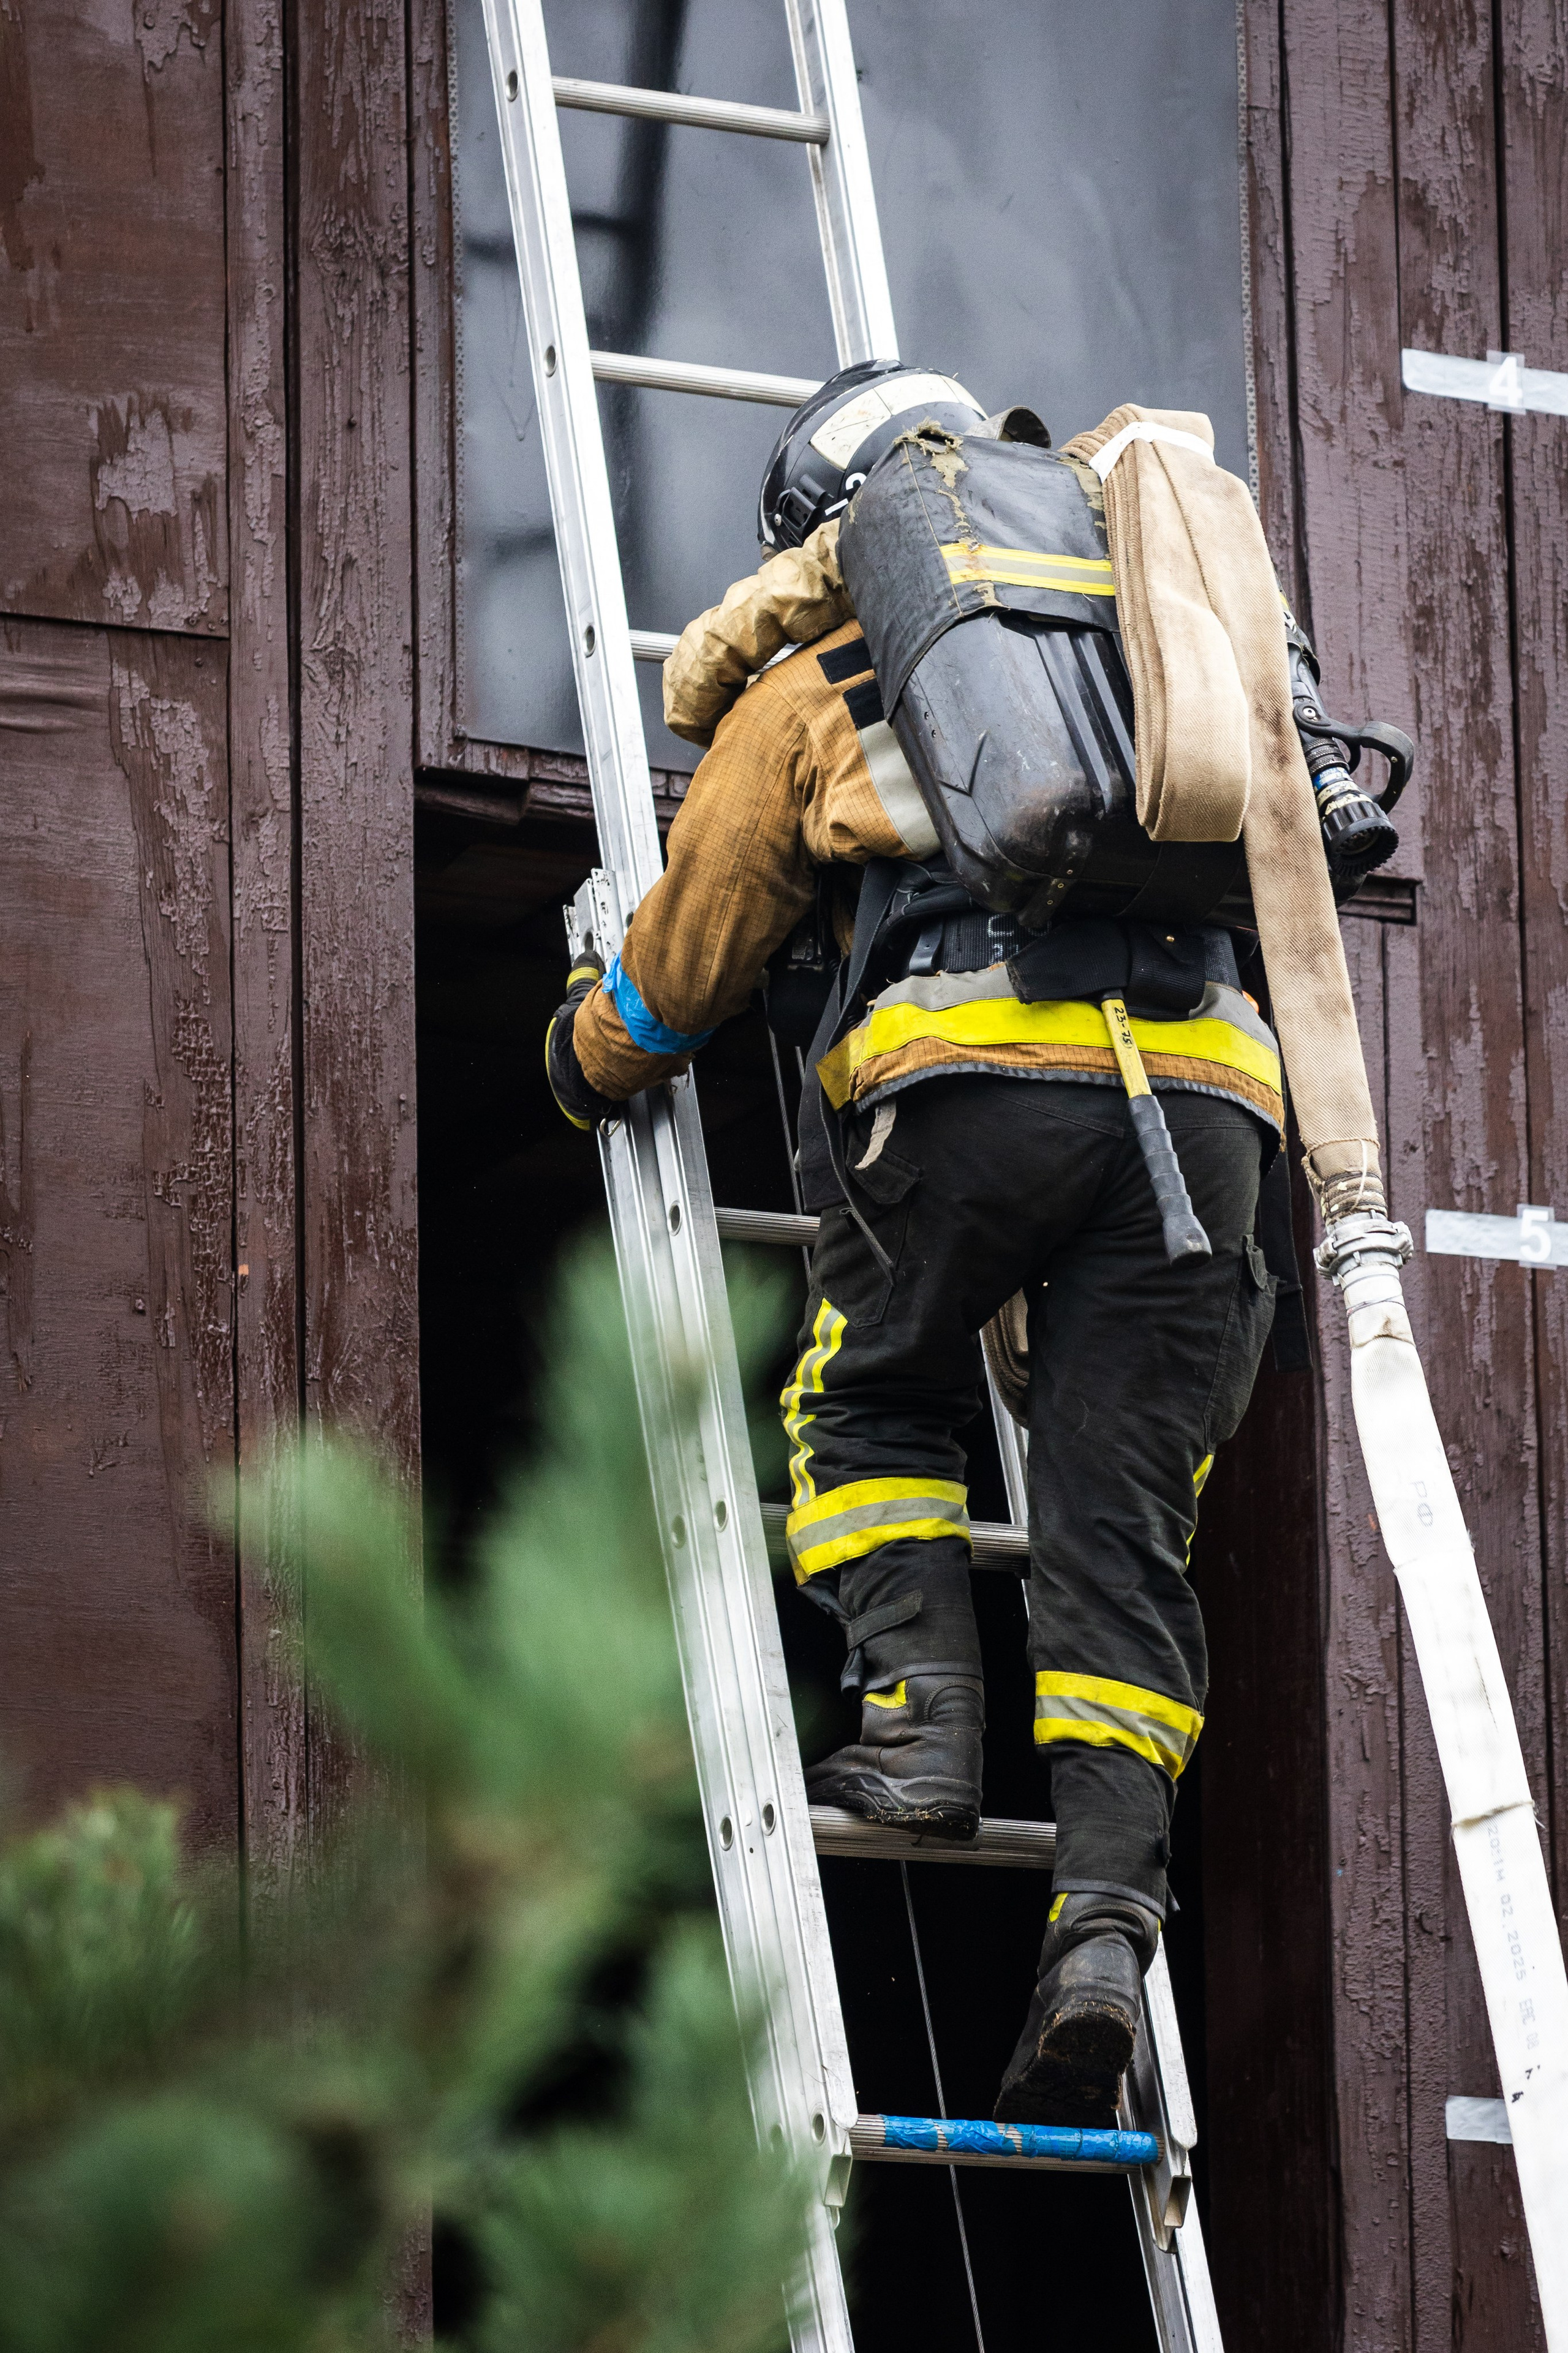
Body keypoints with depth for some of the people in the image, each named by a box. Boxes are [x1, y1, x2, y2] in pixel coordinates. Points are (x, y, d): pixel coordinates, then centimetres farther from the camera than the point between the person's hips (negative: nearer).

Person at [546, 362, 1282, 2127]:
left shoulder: (815, 693, 20)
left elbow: (694, 941, 26)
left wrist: (591, 1060, 45)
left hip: (976, 1063, -3)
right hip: (1205, 1084, 3)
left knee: (870, 1400, 22)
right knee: (1116, 1529, 2)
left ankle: (921, 1716, 1)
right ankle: (1106, 1918, -12)